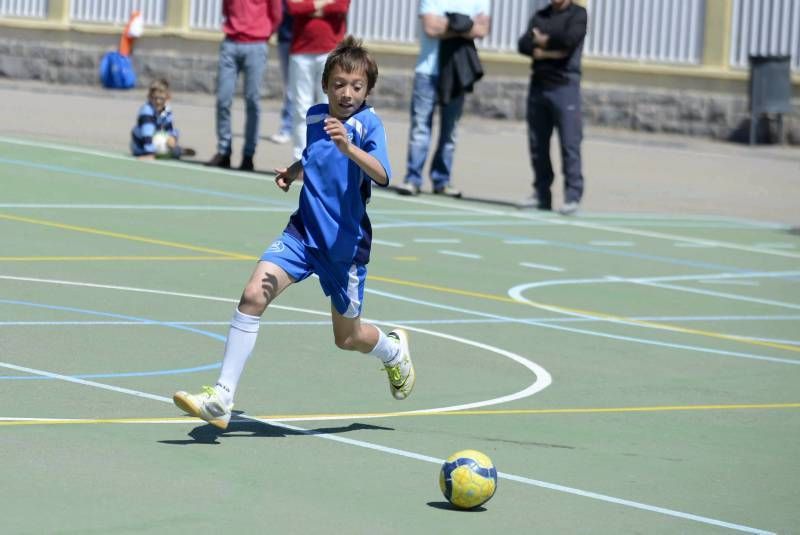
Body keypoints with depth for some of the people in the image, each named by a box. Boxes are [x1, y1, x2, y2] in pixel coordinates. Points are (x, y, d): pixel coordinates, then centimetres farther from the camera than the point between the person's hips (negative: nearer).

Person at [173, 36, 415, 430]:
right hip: (303, 232, 4)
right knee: (253, 294, -19)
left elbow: (381, 176, -31)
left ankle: (395, 350, 48)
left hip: (345, 244, -4)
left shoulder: (368, 123, -13)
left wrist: (349, 147, -47)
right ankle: (222, 398, -18)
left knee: (347, 337, 10)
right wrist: (292, 172, 5)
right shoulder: (313, 117, 3)